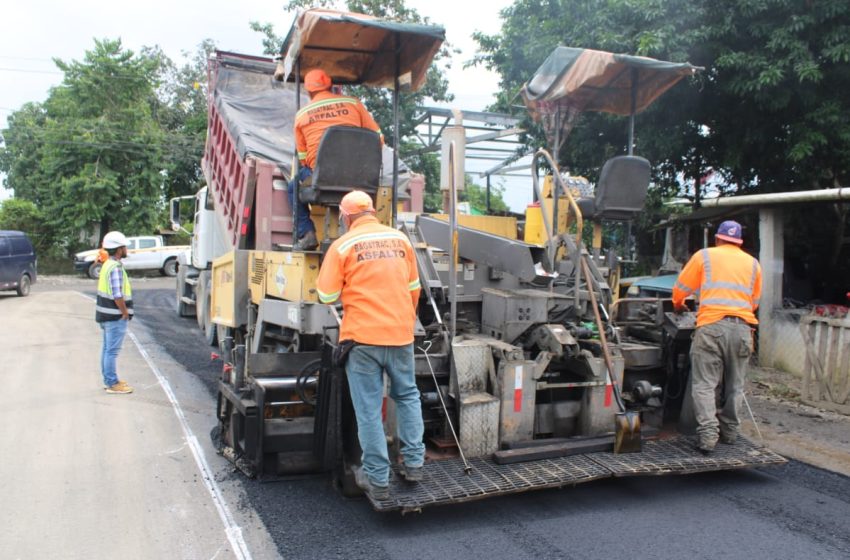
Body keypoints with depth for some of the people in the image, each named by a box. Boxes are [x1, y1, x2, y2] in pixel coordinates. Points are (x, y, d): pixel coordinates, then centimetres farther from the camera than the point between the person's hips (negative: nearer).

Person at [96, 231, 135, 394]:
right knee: (112, 350, -3)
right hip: (115, 316, -10)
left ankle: (108, 380, 26)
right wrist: (125, 313, -14)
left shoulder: (108, 264, 12)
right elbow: (117, 296, -25)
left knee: (107, 348, 16)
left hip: (107, 314, 10)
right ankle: (112, 384, 3)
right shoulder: (116, 268, -20)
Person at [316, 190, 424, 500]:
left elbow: (327, 296, -5)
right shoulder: (400, 238, 6)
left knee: (369, 409, 5)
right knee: (407, 396, 22)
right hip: (401, 334, 4)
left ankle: (377, 479, 12)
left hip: (363, 336, -3)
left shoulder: (342, 245, -5)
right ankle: (413, 463, 24)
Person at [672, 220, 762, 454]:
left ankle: (708, 434, -13)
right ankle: (729, 431, 23)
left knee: (704, 384, -3)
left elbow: (680, 288, 11)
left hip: (711, 326, -3)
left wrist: (678, 305, 32)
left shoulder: (704, 256, 9)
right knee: (734, 386, 14)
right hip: (743, 327, 3)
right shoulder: (753, 263, 18)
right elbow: (755, 301, 25)